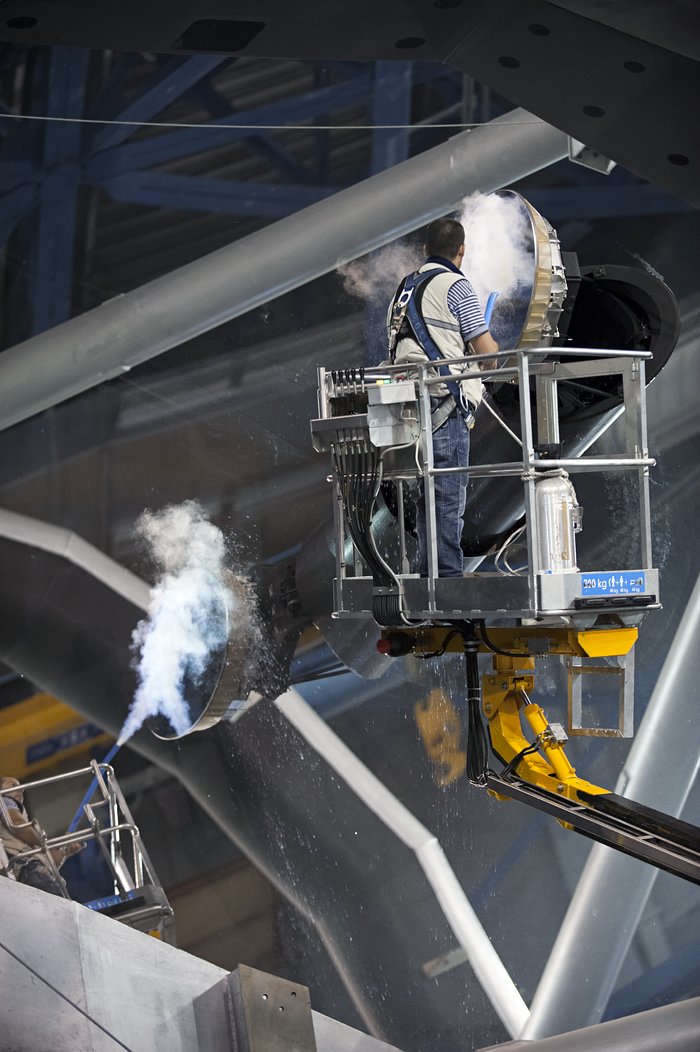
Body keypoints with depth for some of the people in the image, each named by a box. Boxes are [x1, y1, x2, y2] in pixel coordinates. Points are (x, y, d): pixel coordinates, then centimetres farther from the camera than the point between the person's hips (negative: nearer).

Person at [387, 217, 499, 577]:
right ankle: (448, 574, -8)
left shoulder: (404, 288, 18)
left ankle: (427, 571, 15)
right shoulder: (455, 286, -6)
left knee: (427, 491, 13)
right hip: (445, 400, -8)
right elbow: (487, 350, -9)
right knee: (449, 493, -7)